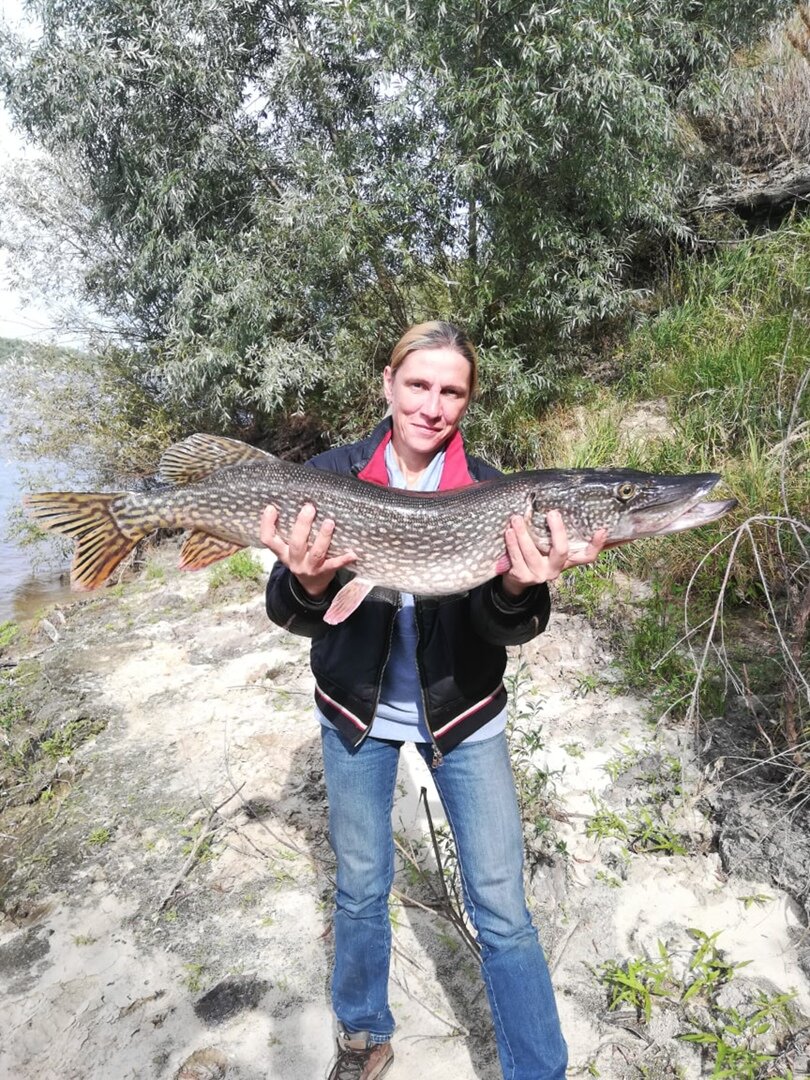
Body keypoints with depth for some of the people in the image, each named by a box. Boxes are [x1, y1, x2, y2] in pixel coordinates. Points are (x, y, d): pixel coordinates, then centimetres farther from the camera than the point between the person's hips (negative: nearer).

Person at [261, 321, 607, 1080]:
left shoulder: (487, 488, -10)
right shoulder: (332, 475, -11)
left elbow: (504, 631, -17)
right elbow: (293, 615, -16)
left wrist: (516, 591, -41)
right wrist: (307, 585, -39)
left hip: (462, 712, 0)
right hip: (357, 710, 1)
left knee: (501, 909, 5)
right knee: (359, 888, 17)